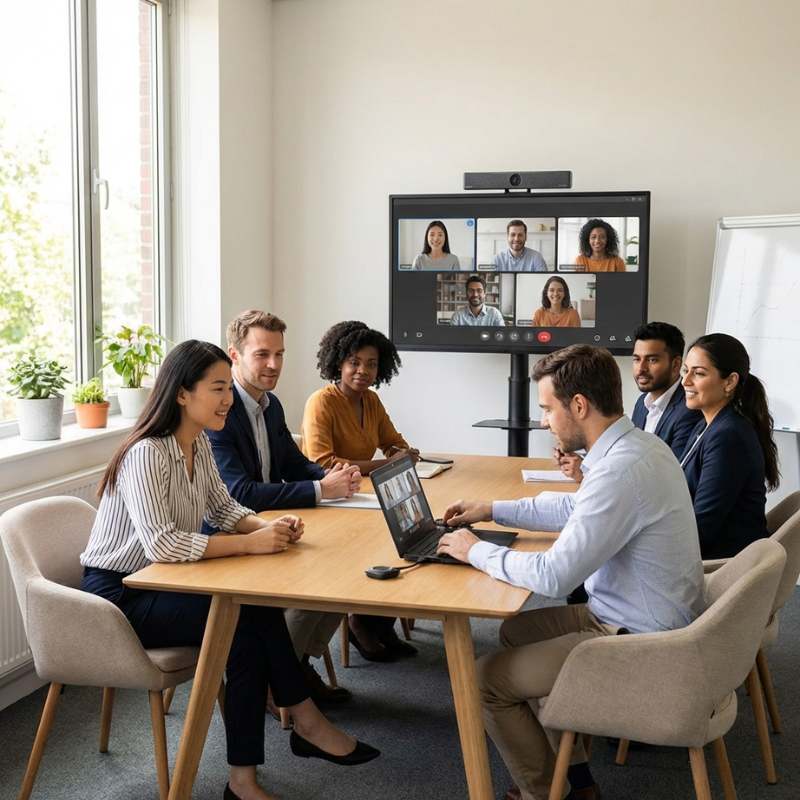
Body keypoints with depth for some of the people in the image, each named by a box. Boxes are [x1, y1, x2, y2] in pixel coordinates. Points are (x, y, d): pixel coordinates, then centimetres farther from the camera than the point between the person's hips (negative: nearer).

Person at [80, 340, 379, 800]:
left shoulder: (198, 442, 3)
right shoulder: (147, 454, -24)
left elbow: (223, 508, 11)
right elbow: (159, 543, -34)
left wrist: (270, 526, -10)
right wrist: (250, 543, -31)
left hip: (159, 583, 8)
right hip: (119, 595, -8)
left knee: (259, 612, -15)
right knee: (250, 618, -22)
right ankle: (307, 723, -4)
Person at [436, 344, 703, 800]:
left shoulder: (621, 471, -30)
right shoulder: (637, 445, 1)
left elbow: (553, 576, -28)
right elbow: (573, 508, 20)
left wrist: (475, 551, -13)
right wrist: (493, 510, 18)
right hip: (654, 623, 10)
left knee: (488, 677, -3)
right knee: (515, 631, 22)